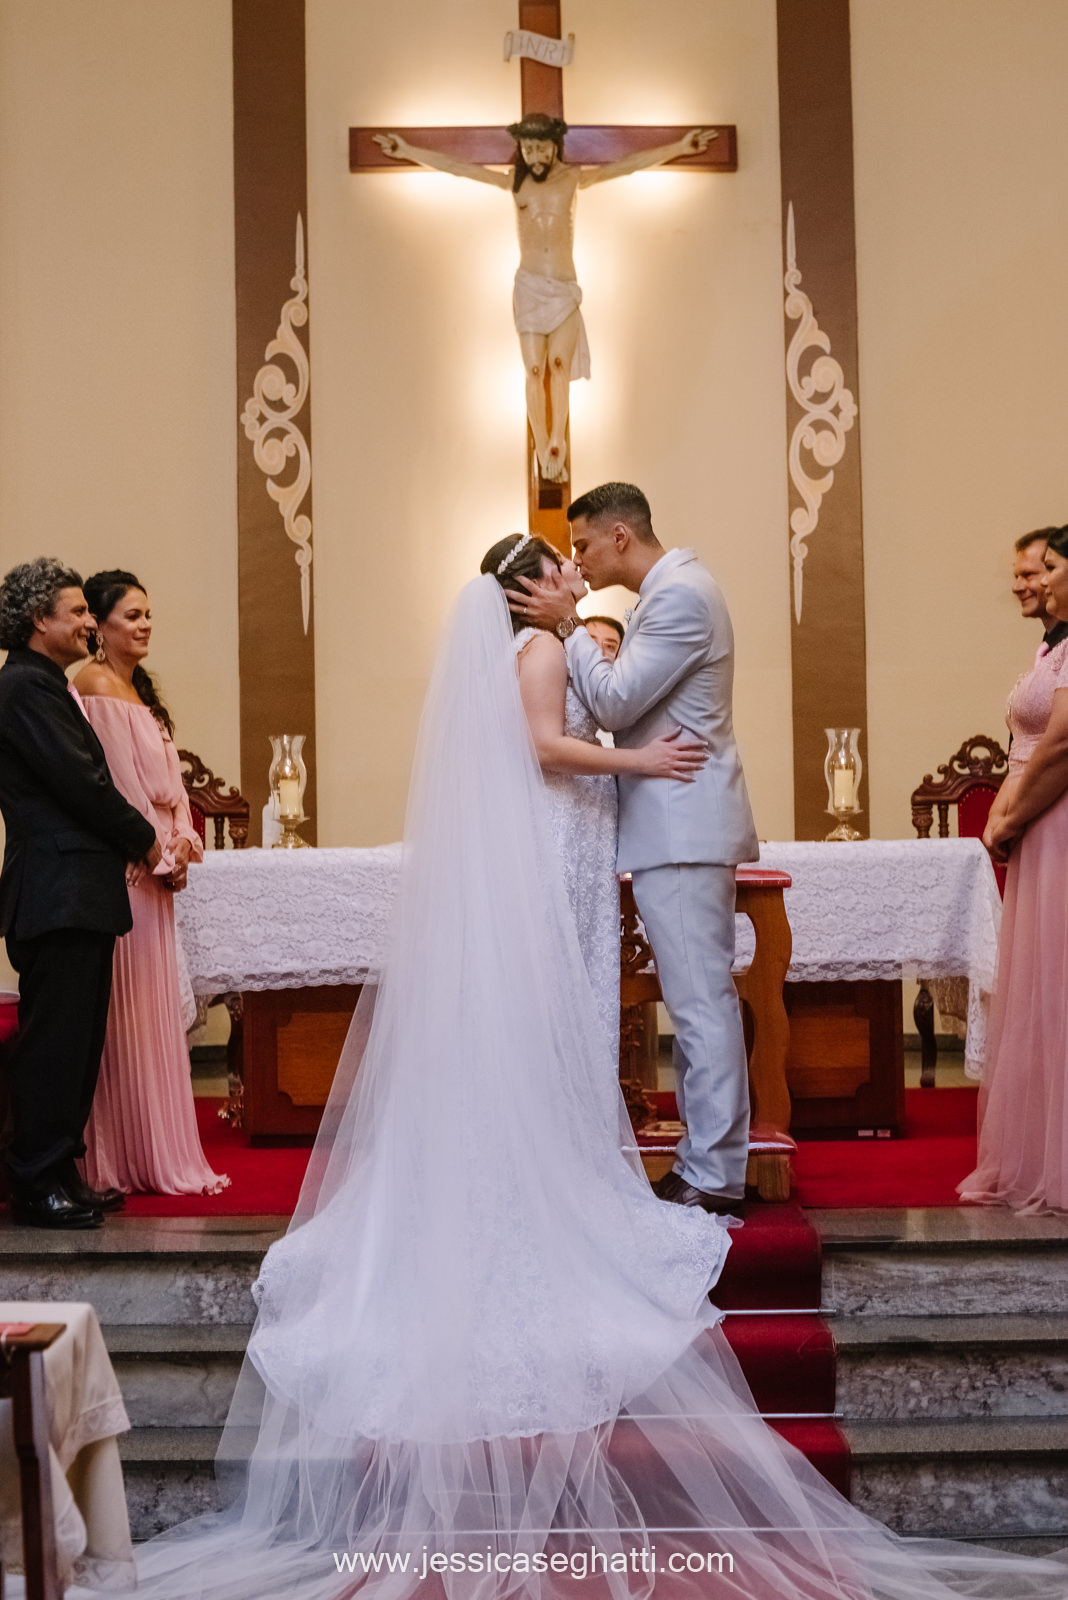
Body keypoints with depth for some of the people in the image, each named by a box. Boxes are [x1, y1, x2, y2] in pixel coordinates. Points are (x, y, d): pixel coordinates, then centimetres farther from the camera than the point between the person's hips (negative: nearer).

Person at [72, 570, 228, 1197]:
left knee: (155, 1008, 11)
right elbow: (116, 779, -15)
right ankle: (131, 1156, 3)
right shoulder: (96, 685, -11)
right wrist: (160, 848, -10)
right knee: (127, 1009, -4)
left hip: (157, 865, 9)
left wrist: (181, 839, 3)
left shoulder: (142, 688, 18)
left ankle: (159, 1152, 17)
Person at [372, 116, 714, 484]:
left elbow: (632, 163, 3)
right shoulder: (513, 181, 7)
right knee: (535, 370, -5)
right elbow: (454, 166, 9)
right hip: (529, 286, 0)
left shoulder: (574, 178, 6)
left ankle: (557, 445, -16)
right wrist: (407, 150, 8)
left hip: (565, 288, 0)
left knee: (560, 364, -15)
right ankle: (545, 451, 0)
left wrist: (679, 148, -1)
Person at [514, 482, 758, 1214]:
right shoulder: (675, 588, 18)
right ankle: (707, 1160, 19)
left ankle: (714, 1175, -3)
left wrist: (571, 627, -6)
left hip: (683, 829, -11)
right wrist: (577, 630, 10)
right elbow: (633, 701, 20)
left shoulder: (679, 595, -15)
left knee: (701, 1001, -7)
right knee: (701, 998, 12)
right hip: (681, 827, 11)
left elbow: (614, 703, -17)